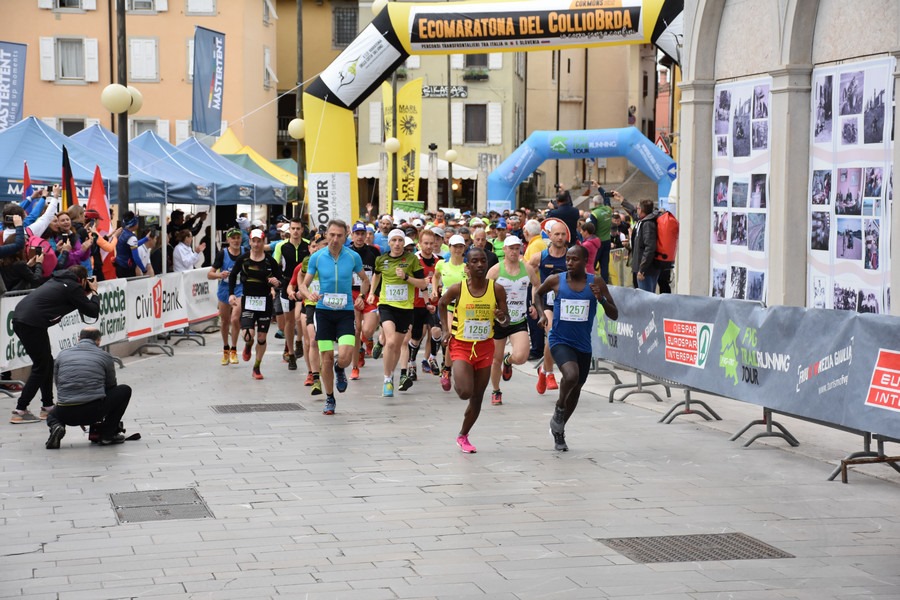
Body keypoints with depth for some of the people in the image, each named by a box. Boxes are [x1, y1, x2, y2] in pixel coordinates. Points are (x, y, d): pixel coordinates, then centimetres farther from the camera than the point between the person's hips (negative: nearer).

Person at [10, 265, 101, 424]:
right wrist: (94, 292, 16)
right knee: (41, 367, 0)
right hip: (32, 323, -9)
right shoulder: (74, 287, -2)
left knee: (47, 362, 18)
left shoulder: (58, 280, 23)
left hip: (19, 318, 9)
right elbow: (93, 312, 1)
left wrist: (87, 293, 26)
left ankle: (47, 407, 22)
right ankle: (20, 412, -2)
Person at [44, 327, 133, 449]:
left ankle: (56, 426, 0)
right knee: (125, 391, 20)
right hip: (94, 411, -3)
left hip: (67, 413, 3)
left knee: (52, 415, 39)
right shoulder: (104, 356, 9)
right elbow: (111, 386, 21)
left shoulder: (62, 355, 15)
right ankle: (107, 434, 14)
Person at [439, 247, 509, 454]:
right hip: (461, 345, -2)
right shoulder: (457, 289, -10)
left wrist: (502, 318, -22)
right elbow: (442, 304, 11)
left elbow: (506, 320, 2)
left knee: (477, 398, 8)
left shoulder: (497, 289, -6)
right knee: (465, 393, -19)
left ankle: (463, 436, 28)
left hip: (485, 346, 2)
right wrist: (446, 330, 3)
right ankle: (453, 377, 19)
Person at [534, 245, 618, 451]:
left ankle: (559, 431, 36)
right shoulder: (555, 281, -6)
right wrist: (542, 313, 0)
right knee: (572, 375, -30)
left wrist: (601, 299, -22)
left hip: (583, 344, 3)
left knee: (576, 389, 15)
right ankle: (559, 408, -1)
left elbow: (614, 315, -5)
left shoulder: (596, 283, -5)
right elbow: (539, 294, 17)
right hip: (560, 340, -3)